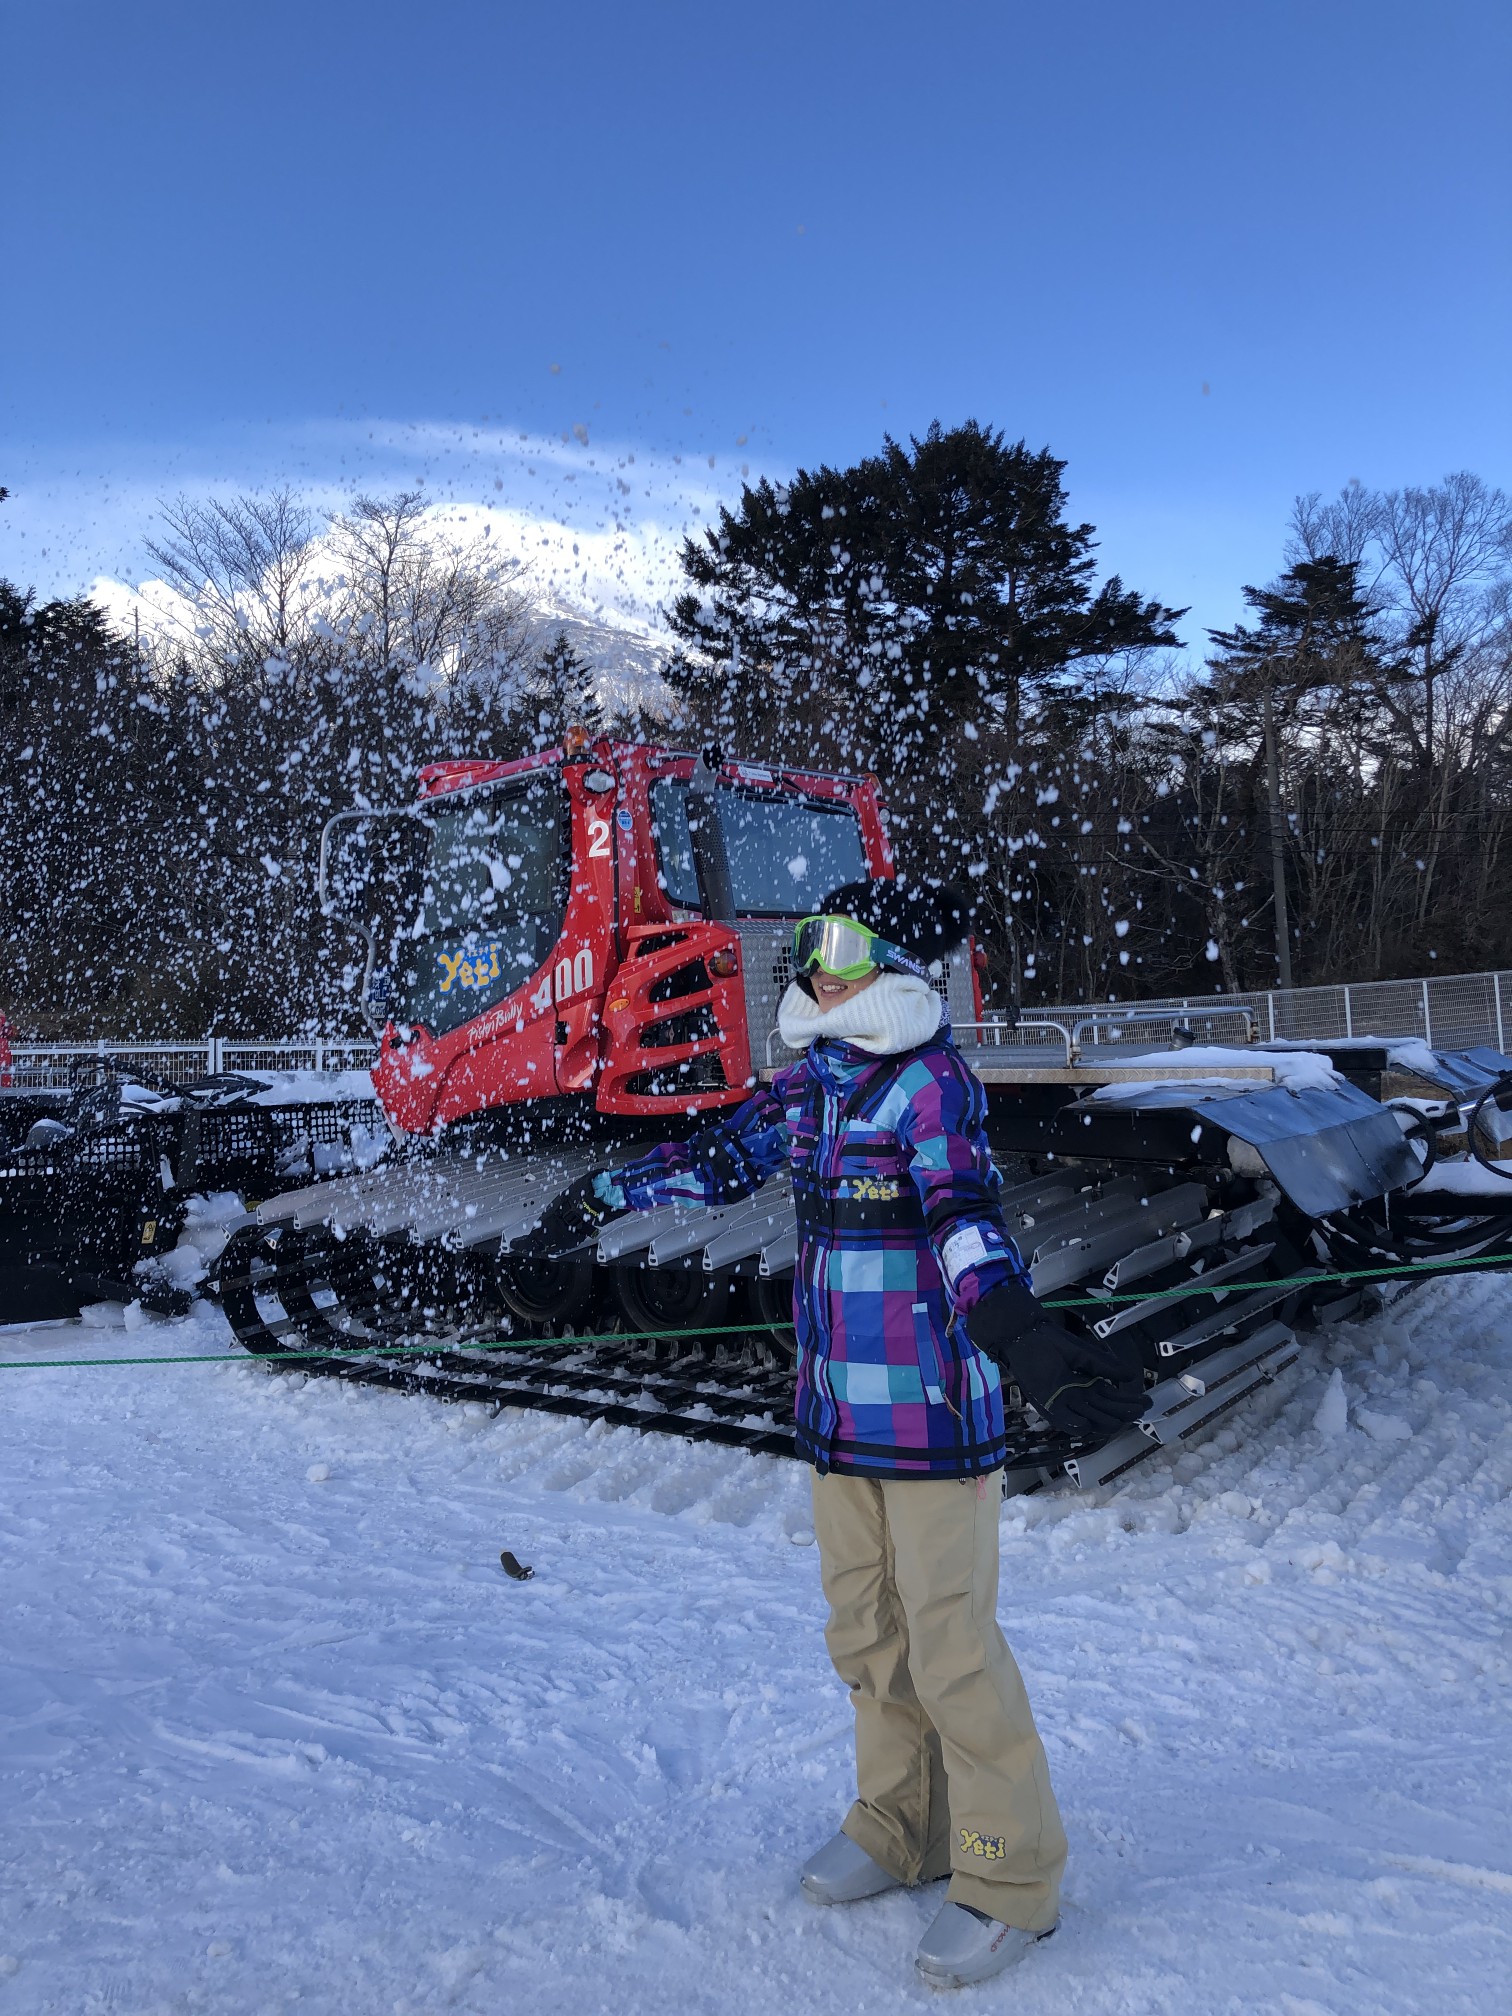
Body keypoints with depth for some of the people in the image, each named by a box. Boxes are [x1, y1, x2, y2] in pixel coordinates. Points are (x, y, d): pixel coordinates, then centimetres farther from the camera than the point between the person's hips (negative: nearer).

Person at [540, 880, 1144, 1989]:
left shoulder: (930, 1086, -17)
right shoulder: (816, 1082, 5)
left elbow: (963, 1215, -32)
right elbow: (729, 1153, 20)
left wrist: (1021, 1334, -51)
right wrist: (609, 1191, 30)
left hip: (933, 1414, -7)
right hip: (840, 1411, 7)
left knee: (951, 1648, 2)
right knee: (866, 1635, 18)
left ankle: (1012, 1879, 21)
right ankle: (902, 1828, 38)